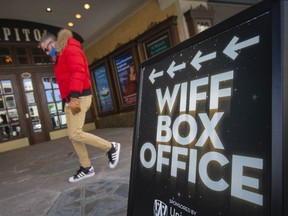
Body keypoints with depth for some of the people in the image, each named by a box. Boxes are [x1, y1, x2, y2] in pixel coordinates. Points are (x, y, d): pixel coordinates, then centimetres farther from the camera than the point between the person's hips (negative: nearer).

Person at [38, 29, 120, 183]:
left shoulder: (70, 50, -5)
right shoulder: (59, 58, 25)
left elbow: (78, 73, -20)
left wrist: (74, 97, -29)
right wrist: (68, 100, 14)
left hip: (79, 98, -10)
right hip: (69, 100, 10)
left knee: (75, 134, -16)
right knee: (72, 135, 6)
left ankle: (111, 147, -3)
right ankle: (86, 168, 15)